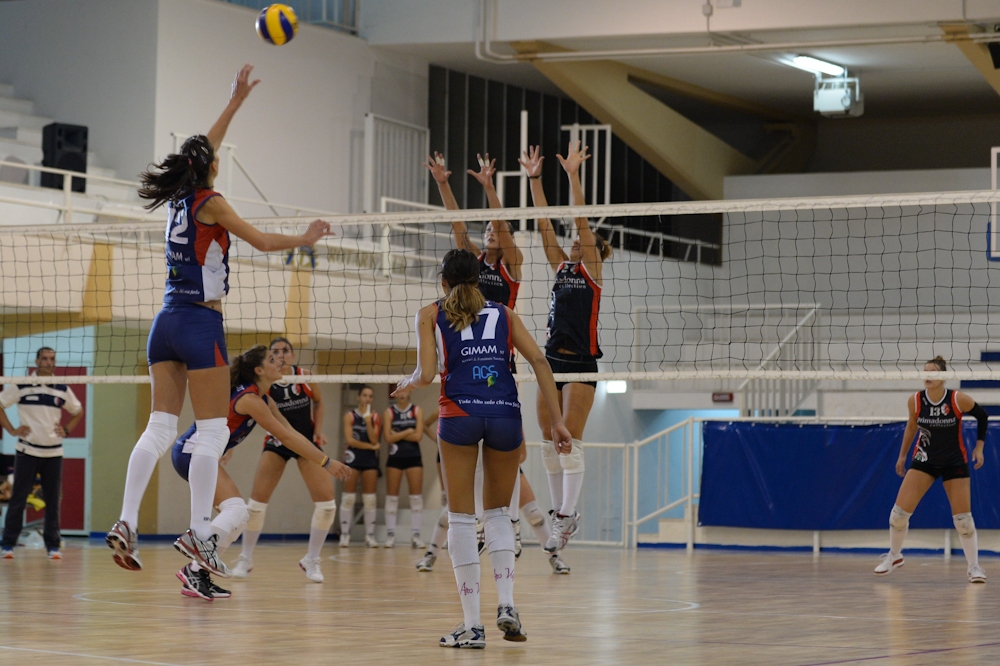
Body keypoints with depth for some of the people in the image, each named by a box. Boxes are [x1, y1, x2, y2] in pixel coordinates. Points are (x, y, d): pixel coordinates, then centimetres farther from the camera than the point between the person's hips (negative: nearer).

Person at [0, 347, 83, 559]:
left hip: (54, 453, 3)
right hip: (27, 451, -3)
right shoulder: (21, 387, 0)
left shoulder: (63, 390, 9)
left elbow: (78, 412, 23)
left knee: (52, 500, 3)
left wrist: (66, 430, 8)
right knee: (18, 498, -2)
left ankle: (53, 545, 10)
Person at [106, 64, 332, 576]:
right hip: (200, 323, -7)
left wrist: (236, 100, 35)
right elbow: (261, 241, -2)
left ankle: (126, 523, -8)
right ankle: (198, 533, -10)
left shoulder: (178, 198, 12)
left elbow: (203, 148, 27)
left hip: (167, 321, 7)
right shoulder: (209, 203, -7)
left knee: (160, 427, 3)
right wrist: (305, 239, 16)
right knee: (212, 432, -4)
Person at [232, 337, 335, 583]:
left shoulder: (304, 376, -9)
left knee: (326, 502, -11)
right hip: (277, 442, -1)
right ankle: (245, 559, 10)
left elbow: (318, 401, 9)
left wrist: (318, 430, -4)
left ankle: (311, 560, 7)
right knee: (257, 500, -10)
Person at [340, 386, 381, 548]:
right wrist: (370, 446, -6)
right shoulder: (350, 416, 2)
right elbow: (350, 440, -8)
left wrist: (368, 421, -13)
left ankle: (370, 535, 4)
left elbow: (374, 439, -4)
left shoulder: (375, 417, 9)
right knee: (348, 497, -6)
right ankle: (345, 534, -3)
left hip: (370, 460, 3)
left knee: (370, 498, 1)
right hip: (352, 457, -2)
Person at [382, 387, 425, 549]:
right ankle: (390, 534, 2)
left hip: (414, 457, 0)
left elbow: (418, 436, -7)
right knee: (391, 496, -2)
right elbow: (388, 438, -6)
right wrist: (408, 432, -9)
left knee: (416, 496, -4)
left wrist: (398, 435, -8)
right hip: (395, 457, 0)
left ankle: (415, 535, -2)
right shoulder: (389, 412, 4)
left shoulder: (417, 411, 4)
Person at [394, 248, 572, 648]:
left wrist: (407, 383, 26)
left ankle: (472, 625, -1)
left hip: (459, 412, -2)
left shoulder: (430, 314, 14)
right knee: (498, 512, 18)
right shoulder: (503, 313, 20)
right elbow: (539, 361, 7)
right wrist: (556, 420, 5)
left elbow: (426, 374, 3)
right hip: (506, 413, 2)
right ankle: (506, 604, 0)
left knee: (462, 517, 4)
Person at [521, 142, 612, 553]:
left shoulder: (593, 269, 0)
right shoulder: (561, 266, 14)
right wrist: (535, 178, 5)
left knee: (570, 442, -10)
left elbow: (581, 219, -9)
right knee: (550, 443, 6)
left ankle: (565, 518, -10)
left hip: (581, 364, -6)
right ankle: (563, 514, 16)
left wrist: (572, 175, -15)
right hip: (553, 360, 6)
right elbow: (545, 222, 10)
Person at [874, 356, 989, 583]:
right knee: (900, 511, -8)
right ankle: (894, 556, 16)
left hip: (955, 462, -2)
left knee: (963, 518, -4)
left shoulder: (958, 400, -18)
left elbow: (982, 416, -1)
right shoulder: (915, 401, -11)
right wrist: (902, 455, 15)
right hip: (924, 460, 2)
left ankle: (974, 567, 12)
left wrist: (979, 447, -5)